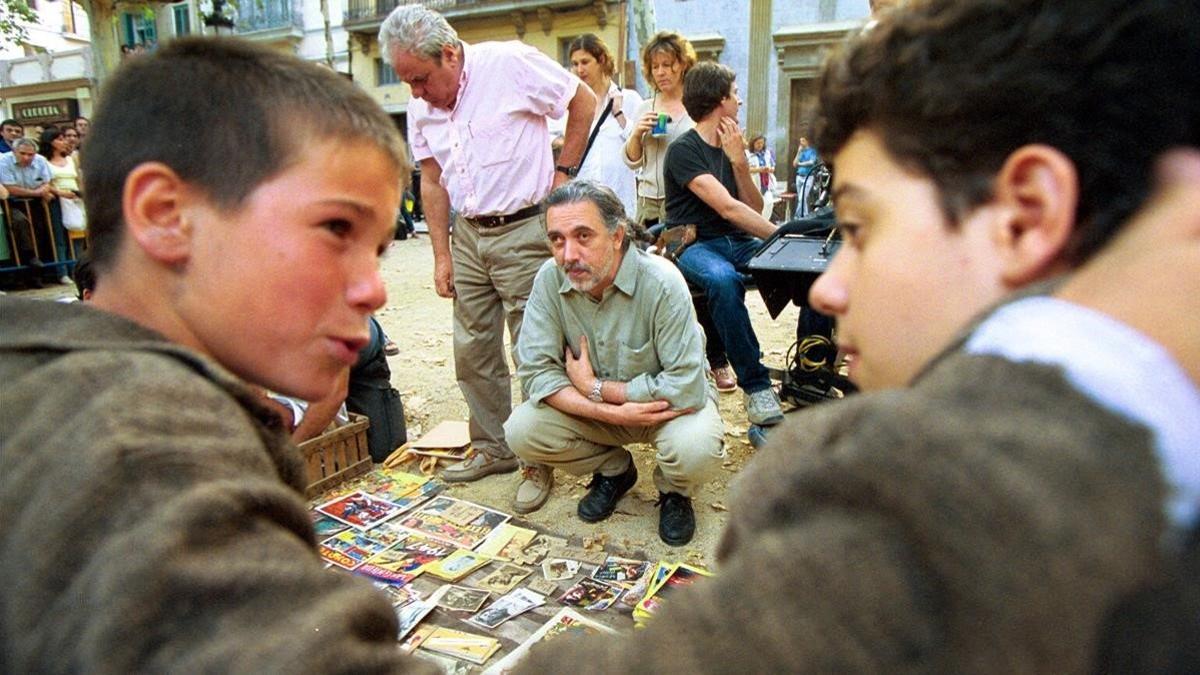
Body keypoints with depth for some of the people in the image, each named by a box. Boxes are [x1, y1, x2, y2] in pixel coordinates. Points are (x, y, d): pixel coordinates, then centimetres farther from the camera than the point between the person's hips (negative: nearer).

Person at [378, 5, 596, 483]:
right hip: (467, 233, 6)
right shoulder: (421, 106, 6)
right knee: (472, 349, 10)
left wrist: (564, 173, -5)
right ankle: (494, 449, 25)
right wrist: (442, 255, 8)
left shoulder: (511, 64, -12)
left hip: (523, 231, -6)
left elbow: (584, 101, -3)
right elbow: (432, 180, 12)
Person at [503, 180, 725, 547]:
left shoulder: (661, 281, -29)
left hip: (665, 402, -3)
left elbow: (687, 388, -31)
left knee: (697, 447, -34)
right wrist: (610, 412, -30)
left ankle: (674, 491, 6)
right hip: (593, 407, 4)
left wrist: (594, 388, -22)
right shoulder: (550, 279, -17)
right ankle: (614, 469, 10)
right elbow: (535, 371, -17)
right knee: (521, 432, -18)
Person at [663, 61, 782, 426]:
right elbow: (727, 207, -19)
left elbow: (755, 209, 9)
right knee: (723, 279, -40)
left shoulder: (731, 146, 15)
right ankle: (755, 384, -30)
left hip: (738, 244, 6)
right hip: (696, 245, -6)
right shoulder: (684, 150, -8)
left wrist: (739, 162, -4)